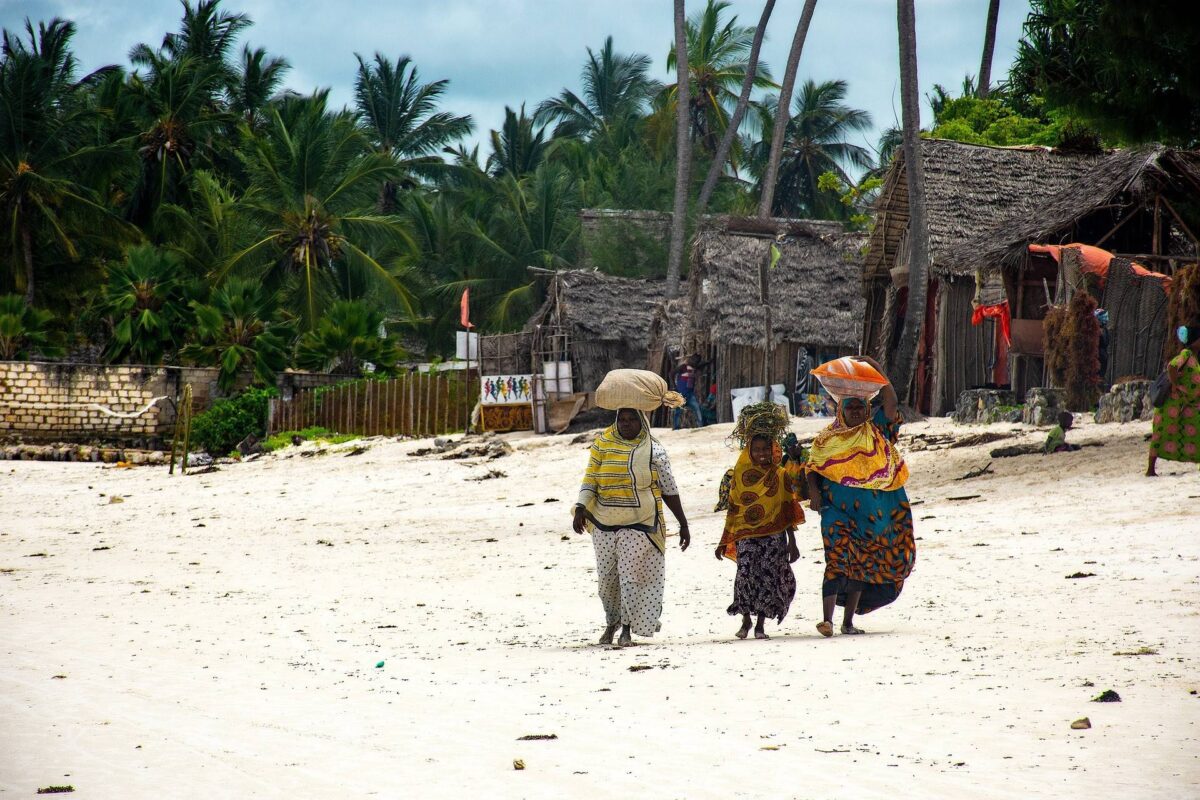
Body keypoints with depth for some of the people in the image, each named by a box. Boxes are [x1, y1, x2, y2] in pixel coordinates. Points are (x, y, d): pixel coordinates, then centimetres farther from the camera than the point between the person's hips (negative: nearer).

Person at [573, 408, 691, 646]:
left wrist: (683, 525, 8)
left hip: (639, 524, -2)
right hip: (605, 524, 2)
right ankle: (611, 622, 26)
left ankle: (627, 629, 1)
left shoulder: (653, 451, 2)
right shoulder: (602, 444, 5)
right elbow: (589, 480, 2)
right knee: (607, 576, 7)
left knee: (631, 575, -7)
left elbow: (669, 491, 6)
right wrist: (581, 508, -13)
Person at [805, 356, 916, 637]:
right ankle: (827, 619, -22)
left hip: (871, 513, 3)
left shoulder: (876, 430, 7)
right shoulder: (828, 439, 6)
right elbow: (813, 468, 8)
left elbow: (890, 402, -4)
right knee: (837, 560, -15)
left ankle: (848, 621, 18)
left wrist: (876, 369, -9)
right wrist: (814, 491, -8)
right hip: (837, 509, -3)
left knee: (860, 564, 9)